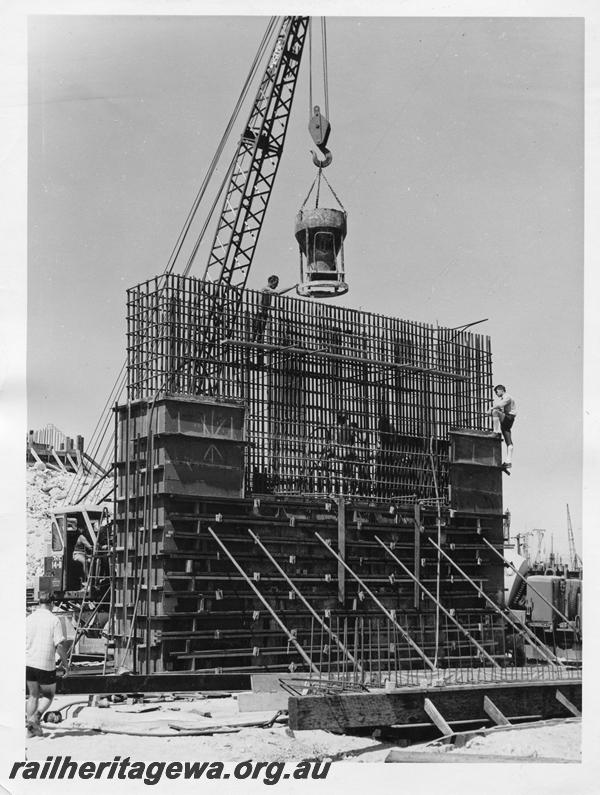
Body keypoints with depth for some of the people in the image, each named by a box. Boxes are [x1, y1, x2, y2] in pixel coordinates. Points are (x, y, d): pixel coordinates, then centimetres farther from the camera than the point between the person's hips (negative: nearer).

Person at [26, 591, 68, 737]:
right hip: (46, 665, -4)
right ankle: (35, 717, -8)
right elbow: (59, 645, -14)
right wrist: (65, 661, 2)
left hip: (28, 663, 4)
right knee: (48, 695, 14)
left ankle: (31, 729, 13)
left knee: (33, 695, 16)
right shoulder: (54, 620, -10)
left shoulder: (28, 619, 3)